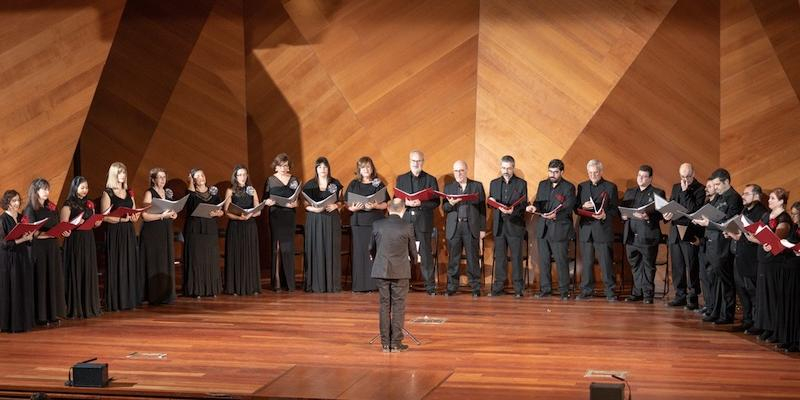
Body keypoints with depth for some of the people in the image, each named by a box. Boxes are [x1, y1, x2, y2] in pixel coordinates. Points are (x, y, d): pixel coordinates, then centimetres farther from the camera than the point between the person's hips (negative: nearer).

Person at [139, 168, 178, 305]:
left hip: (166, 232, 7)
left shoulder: (167, 192, 13)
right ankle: (154, 296, -1)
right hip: (152, 233, -7)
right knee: (154, 264, -6)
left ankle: (165, 295, 13)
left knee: (167, 263, 7)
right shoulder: (149, 193, -8)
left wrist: (173, 214, 5)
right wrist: (162, 216, -21)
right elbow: (145, 215, -17)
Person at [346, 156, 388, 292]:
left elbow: (385, 204, 3)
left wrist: (375, 206, -15)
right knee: (359, 251, -2)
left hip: (375, 222, -1)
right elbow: (347, 204, 8)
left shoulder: (379, 184, 6)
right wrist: (353, 208, -13)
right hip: (358, 222, 1)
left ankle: (373, 283, -1)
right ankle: (359, 285, 1)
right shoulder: (353, 184, 10)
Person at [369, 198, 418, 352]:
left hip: (381, 270, 2)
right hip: (400, 272, -2)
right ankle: (396, 343, 6)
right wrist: (412, 259, 26)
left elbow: (371, 249, 9)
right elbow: (413, 252, 2)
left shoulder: (377, 225, -2)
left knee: (385, 306, 9)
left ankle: (385, 343, 11)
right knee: (398, 306, 5)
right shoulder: (407, 227, -8)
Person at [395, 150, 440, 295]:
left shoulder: (431, 180, 5)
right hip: (405, 220, 2)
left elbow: (436, 202, -1)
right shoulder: (401, 179, 12)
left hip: (424, 221, -2)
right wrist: (406, 203, -13)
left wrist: (421, 203, -17)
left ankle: (430, 286, 4)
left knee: (426, 254, 0)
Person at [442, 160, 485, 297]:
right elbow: (444, 208, 8)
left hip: (471, 227, -1)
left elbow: (482, 208, 5)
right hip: (454, 227, 2)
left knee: (473, 258, 0)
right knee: (453, 259, 3)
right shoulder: (448, 187, 12)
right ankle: (451, 287, 10)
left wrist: (482, 228, 0)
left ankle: (475, 288, 6)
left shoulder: (477, 186, 7)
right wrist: (450, 204, -15)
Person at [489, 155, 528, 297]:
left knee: (516, 257, -1)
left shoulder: (521, 183, 2)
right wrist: (493, 203, -8)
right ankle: (498, 287, 12)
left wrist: (513, 210, -20)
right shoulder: (494, 183, 13)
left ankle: (518, 289, 3)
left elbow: (524, 205, -2)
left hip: (515, 225, -3)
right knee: (499, 257, 7)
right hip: (499, 225, 3)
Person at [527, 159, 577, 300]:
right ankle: (545, 288, 18)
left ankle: (564, 291, 6)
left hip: (559, 230, -5)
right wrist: (534, 207, -14)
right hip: (543, 229, 5)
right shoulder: (543, 185, 13)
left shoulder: (569, 187, -4)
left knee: (561, 261, -3)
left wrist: (556, 215, -31)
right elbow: (538, 202, 11)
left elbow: (568, 208, -13)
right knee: (543, 260, 9)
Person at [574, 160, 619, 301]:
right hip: (586, 229, 3)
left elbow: (615, 210, 2)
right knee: (587, 262, 6)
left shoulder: (610, 187, 4)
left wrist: (605, 215, -17)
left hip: (603, 230, -3)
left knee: (606, 262, -4)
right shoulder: (582, 187, 14)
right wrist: (583, 207, -9)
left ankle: (610, 292, 2)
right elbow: (576, 209, 13)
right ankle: (587, 291, 13)